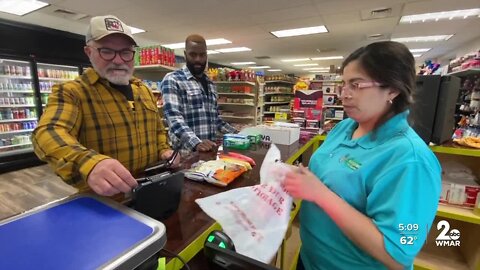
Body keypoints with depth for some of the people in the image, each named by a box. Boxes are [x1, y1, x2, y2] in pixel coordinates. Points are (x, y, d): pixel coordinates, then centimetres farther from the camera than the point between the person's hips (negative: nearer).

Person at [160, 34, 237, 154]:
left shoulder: (210, 84, 14)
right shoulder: (172, 80, -5)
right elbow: (174, 118, -17)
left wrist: (237, 135, 11)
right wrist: (196, 143, -31)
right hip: (187, 151, -5)